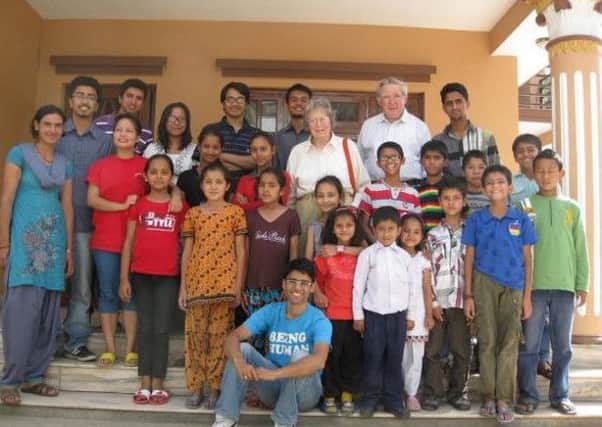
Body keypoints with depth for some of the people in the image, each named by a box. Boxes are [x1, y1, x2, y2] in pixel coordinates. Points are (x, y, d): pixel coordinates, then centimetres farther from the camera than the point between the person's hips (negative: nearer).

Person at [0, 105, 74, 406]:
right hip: (25, 239, -5)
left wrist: (69, 248, 12)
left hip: (54, 240, 5)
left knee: (48, 312, 6)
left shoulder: (64, 163, 15)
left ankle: (33, 376, 16)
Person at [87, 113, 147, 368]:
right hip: (105, 241, 1)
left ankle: (131, 349, 13)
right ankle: (109, 349, 14)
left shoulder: (146, 165, 4)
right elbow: (92, 199, -1)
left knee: (132, 294, 6)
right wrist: (122, 205, -12)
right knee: (108, 294, 5)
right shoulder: (100, 165, 7)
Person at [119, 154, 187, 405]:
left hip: (168, 276, -1)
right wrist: (124, 278, -1)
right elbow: (128, 242, 4)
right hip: (140, 274, 1)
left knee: (161, 329, 2)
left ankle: (158, 385, 9)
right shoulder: (138, 205, 4)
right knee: (145, 328, 6)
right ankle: (144, 384, 12)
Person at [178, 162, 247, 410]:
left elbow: (240, 251, 2)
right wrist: (183, 287, 4)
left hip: (224, 282, -2)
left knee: (219, 335, 3)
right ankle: (195, 387, 16)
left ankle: (215, 387, 13)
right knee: (195, 334, 6)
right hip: (197, 282, 2)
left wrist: (238, 286, -4)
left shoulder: (235, 212, 2)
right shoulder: (193, 214, 8)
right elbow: (187, 252, 8)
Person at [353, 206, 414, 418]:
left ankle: (394, 399, 19)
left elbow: (411, 287, 10)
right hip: (373, 314, -2)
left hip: (397, 314, 2)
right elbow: (358, 286, -1)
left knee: (395, 359, 8)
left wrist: (410, 315, 9)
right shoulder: (367, 254, -1)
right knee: (373, 358, 2)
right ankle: (370, 399, 15)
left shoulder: (404, 256, 5)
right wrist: (358, 315, -2)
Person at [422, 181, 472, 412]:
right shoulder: (433, 235, 8)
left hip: (461, 300, 0)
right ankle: (432, 392, 13)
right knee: (432, 349, 3)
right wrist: (432, 302, -4)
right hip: (437, 301, 0)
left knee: (462, 350, 5)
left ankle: (458, 391, 18)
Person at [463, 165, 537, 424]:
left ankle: (504, 400, 7)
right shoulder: (476, 220, 3)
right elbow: (469, 258, 4)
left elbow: (527, 259, 6)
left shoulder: (521, 220, 4)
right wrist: (468, 295, 0)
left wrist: (527, 296, 1)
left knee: (509, 343, 1)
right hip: (484, 285, 0)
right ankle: (489, 397, 15)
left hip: (513, 287, 0)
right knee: (487, 342, 4)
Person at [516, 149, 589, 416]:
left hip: (565, 286, 2)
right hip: (533, 285, -2)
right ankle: (527, 395, 12)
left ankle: (560, 395, 21)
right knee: (529, 345, 2)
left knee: (563, 346, 9)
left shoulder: (572, 208, 10)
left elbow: (580, 249, 9)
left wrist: (582, 284, 4)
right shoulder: (524, 206, 2)